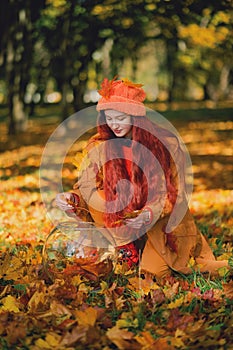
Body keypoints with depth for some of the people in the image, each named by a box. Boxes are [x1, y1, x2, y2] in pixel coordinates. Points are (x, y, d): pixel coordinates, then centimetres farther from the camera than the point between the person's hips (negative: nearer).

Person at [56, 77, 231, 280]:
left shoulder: (166, 143, -7)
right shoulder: (98, 147, -1)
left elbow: (176, 193, -6)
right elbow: (87, 189, -1)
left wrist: (152, 213, -23)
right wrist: (72, 198, -23)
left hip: (162, 224, -1)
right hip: (120, 229, 1)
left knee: (157, 272, -14)